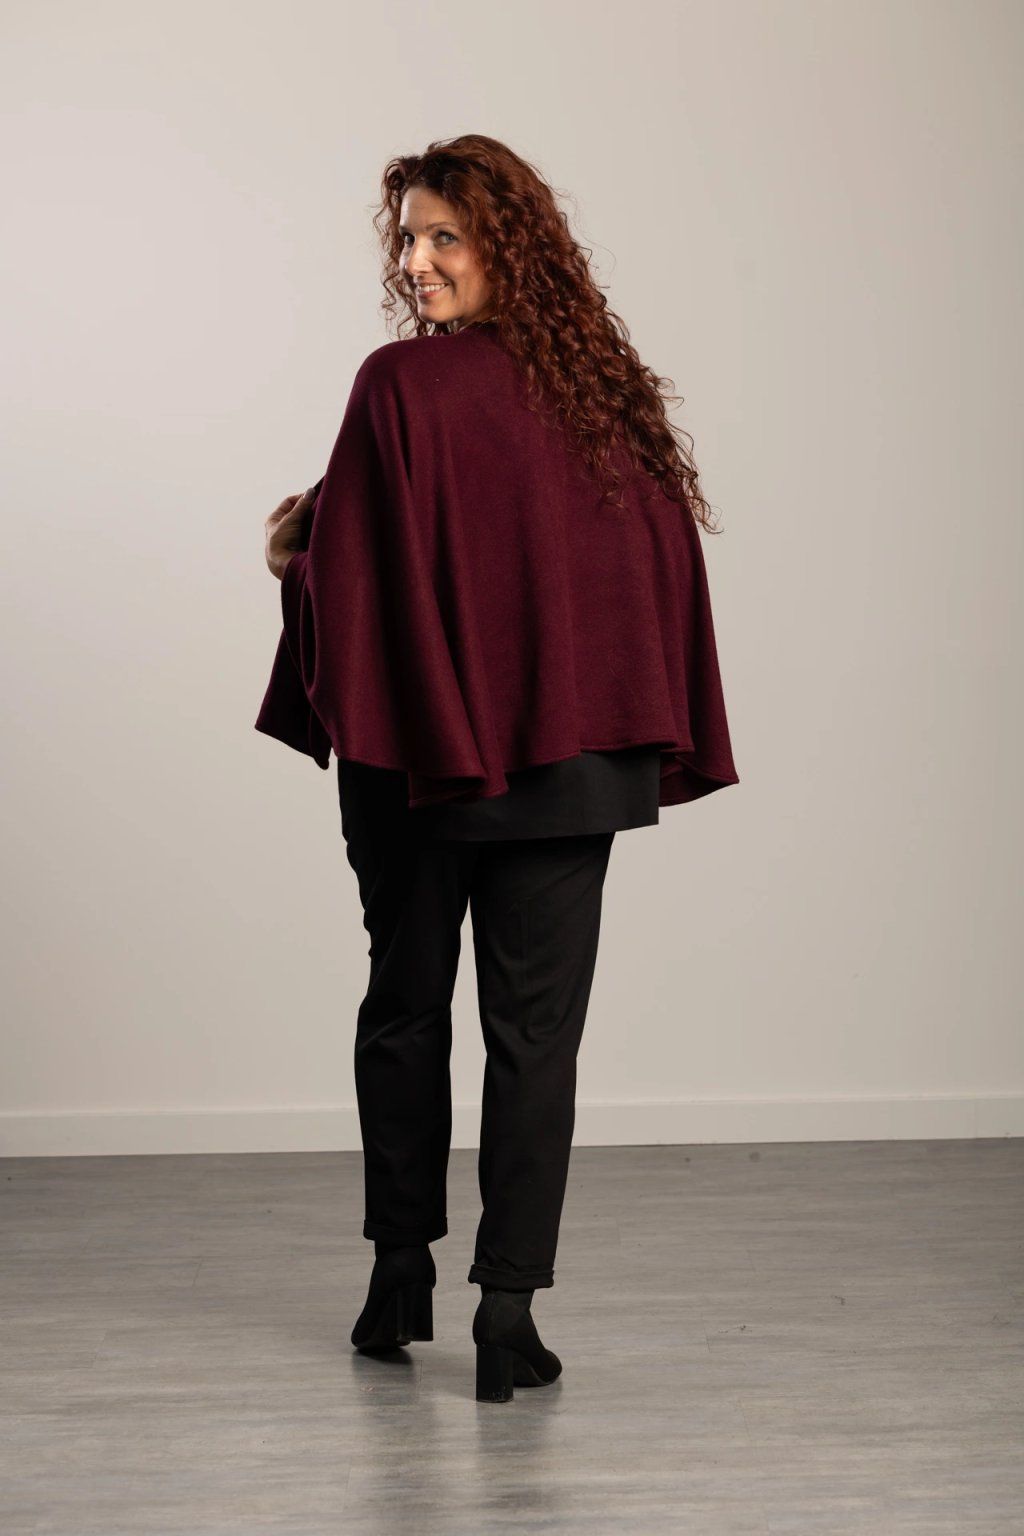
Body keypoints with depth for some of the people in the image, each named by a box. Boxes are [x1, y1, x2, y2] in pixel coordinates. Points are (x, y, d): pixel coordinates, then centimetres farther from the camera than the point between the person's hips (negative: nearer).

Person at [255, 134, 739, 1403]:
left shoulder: (400, 388, -12)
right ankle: (509, 1308, 3)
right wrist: (651, 747, 11)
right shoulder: (606, 386, 3)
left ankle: (402, 1273, 26)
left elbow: (349, 568, -12)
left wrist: (295, 542, 10)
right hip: (572, 760, 3)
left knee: (405, 1009, 15)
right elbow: (662, 557, 5)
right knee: (537, 1026, 5)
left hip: (422, 756, -2)